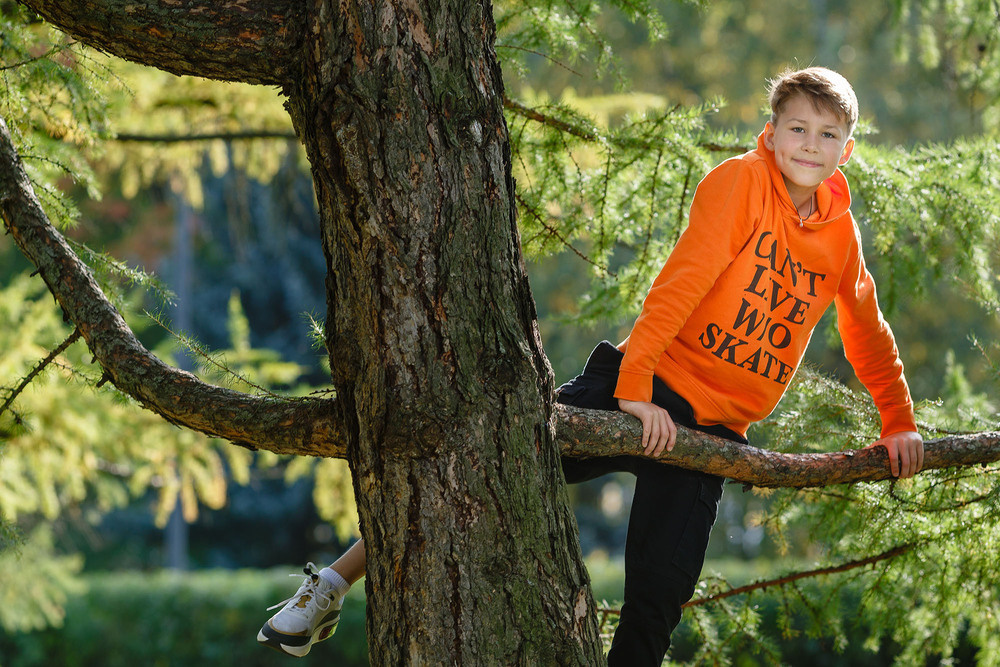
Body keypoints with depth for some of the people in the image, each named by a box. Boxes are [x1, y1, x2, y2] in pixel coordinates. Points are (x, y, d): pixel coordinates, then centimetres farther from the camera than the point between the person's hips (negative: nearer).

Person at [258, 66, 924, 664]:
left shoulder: (842, 234, 8)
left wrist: (900, 424, 26)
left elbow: (869, 335, 25)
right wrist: (635, 382, -23)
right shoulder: (740, 181, -8)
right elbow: (683, 280, -16)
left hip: (711, 431, 4)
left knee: (658, 599, -5)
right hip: (651, 389, -4)